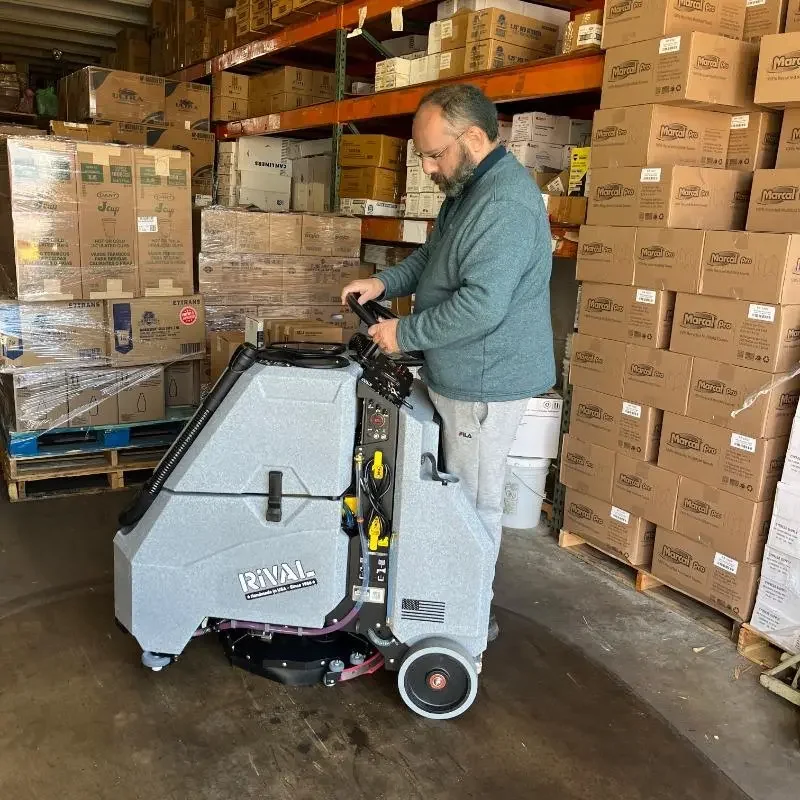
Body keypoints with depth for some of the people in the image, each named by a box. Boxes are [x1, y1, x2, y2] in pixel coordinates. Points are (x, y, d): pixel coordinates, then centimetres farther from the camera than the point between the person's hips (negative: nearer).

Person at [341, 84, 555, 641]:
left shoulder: (506, 205, -24)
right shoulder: (470, 189, 13)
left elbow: (480, 307, -30)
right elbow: (433, 257, 24)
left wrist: (404, 334, -18)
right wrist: (384, 283, 8)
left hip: (487, 383, -11)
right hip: (465, 375, 11)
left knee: (474, 501, 2)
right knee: (461, 491, 19)